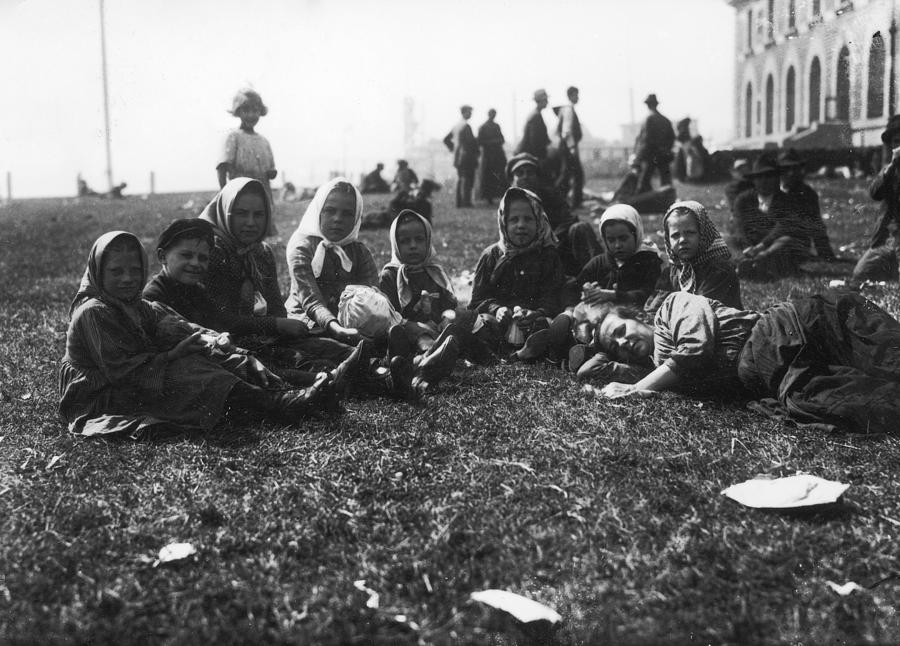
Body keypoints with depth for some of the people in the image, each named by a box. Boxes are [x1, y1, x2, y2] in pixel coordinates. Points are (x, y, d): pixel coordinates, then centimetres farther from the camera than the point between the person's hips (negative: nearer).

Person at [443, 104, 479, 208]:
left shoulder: (456, 126, 12)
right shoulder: (466, 126, -14)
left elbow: (446, 139, 18)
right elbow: (470, 140, -23)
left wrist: (452, 148, 18)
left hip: (458, 158, 8)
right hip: (467, 157, -8)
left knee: (460, 179, 11)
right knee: (467, 180, -6)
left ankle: (459, 203, 13)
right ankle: (466, 202, -8)